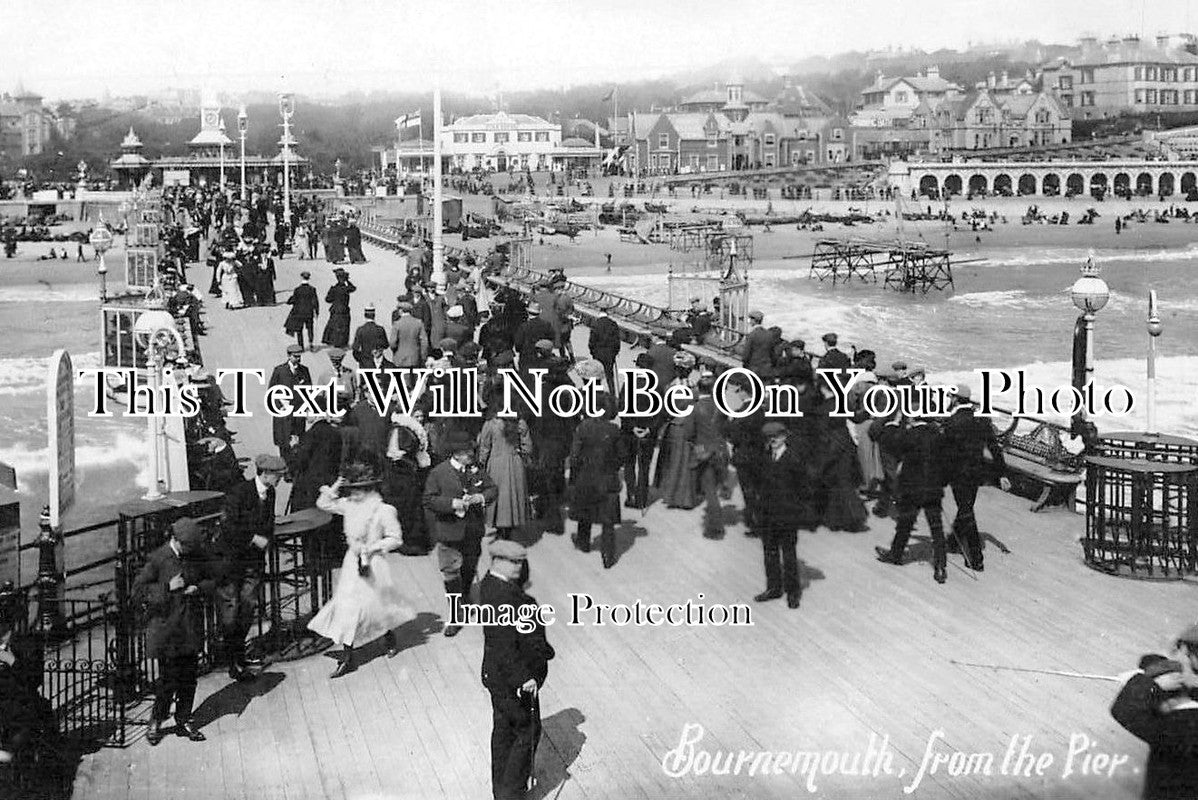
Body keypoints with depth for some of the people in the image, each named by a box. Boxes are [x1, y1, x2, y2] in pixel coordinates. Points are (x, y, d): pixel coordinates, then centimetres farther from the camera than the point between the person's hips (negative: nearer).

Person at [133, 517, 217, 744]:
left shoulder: (199, 555, 3)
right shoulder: (157, 559, -11)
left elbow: (212, 581, 14)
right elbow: (138, 589, -9)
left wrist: (198, 588, -8)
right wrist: (167, 588, -19)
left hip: (192, 628, 5)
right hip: (166, 626, -4)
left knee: (189, 676, 9)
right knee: (168, 678, -4)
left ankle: (183, 722, 22)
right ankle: (156, 722, 14)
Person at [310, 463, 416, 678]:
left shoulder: (383, 511, -15)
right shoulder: (348, 505, 1)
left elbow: (395, 539, -11)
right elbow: (323, 504, 9)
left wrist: (373, 547, -19)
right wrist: (334, 489, -4)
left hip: (373, 564, -5)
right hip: (353, 563, 5)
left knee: (377, 606, 8)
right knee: (347, 606, 0)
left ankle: (391, 640, 37)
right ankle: (347, 657, 4)